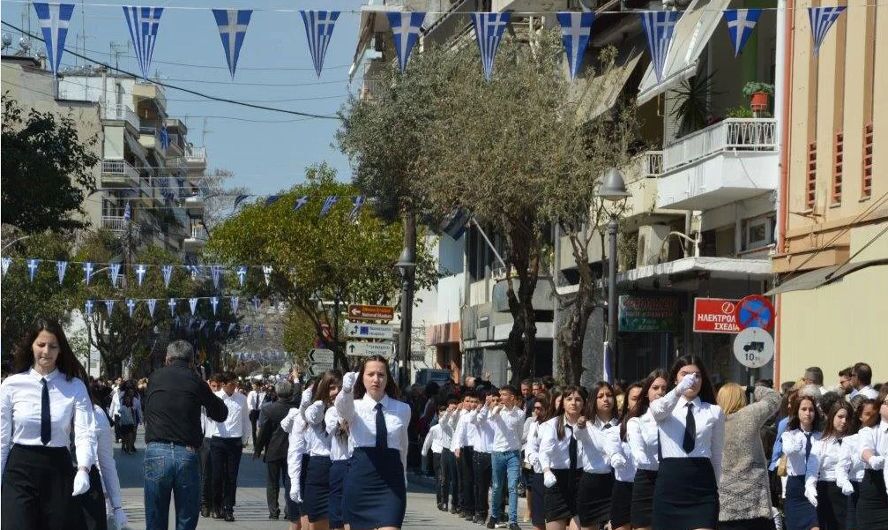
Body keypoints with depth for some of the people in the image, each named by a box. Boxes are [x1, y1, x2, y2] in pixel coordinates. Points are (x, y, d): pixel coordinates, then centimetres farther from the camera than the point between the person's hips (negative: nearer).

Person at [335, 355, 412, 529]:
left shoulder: (403, 410, 6)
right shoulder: (355, 406, 1)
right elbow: (342, 405, -24)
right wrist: (346, 390, -48)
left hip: (391, 483, 0)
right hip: (359, 480, 0)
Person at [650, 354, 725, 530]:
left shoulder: (714, 412, 9)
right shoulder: (666, 408, 7)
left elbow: (717, 455, 13)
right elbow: (657, 411, -20)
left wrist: (715, 487, 15)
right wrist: (678, 390, -39)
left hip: (702, 484, 0)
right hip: (670, 482, 0)